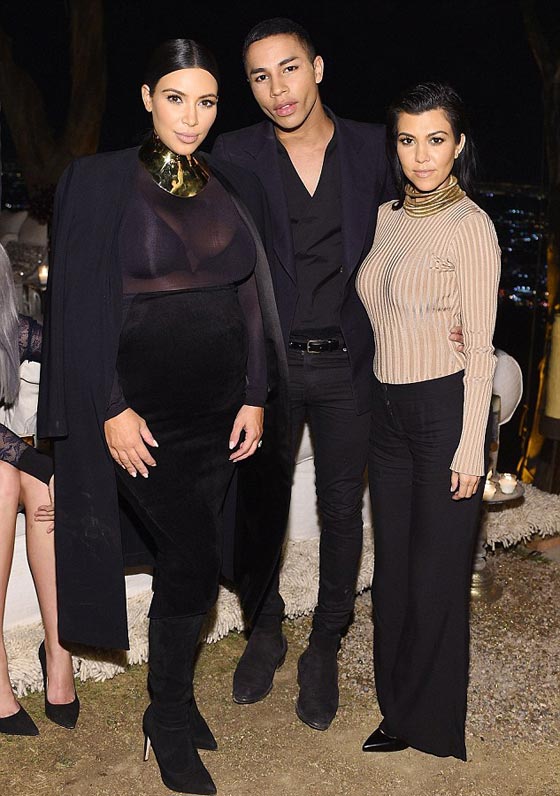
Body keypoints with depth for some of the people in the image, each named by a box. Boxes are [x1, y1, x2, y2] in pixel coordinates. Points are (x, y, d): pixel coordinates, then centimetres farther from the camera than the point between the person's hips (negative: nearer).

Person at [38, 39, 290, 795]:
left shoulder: (239, 189, 9)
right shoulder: (98, 181, -4)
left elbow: (255, 300, 8)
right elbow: (81, 301, -8)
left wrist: (257, 398, 1)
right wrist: (111, 409, -13)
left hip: (220, 406, 4)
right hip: (144, 406, -4)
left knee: (185, 557, 12)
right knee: (194, 562, -6)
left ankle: (172, 697, 32)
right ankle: (171, 718, 16)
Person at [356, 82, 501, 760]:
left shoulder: (470, 225, -10)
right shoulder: (388, 218, 10)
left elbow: (480, 347, -12)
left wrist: (470, 447, -14)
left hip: (445, 408, -7)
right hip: (387, 410, 7)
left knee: (436, 573, 4)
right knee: (392, 565, 13)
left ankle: (432, 725, 24)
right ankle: (398, 710, 30)